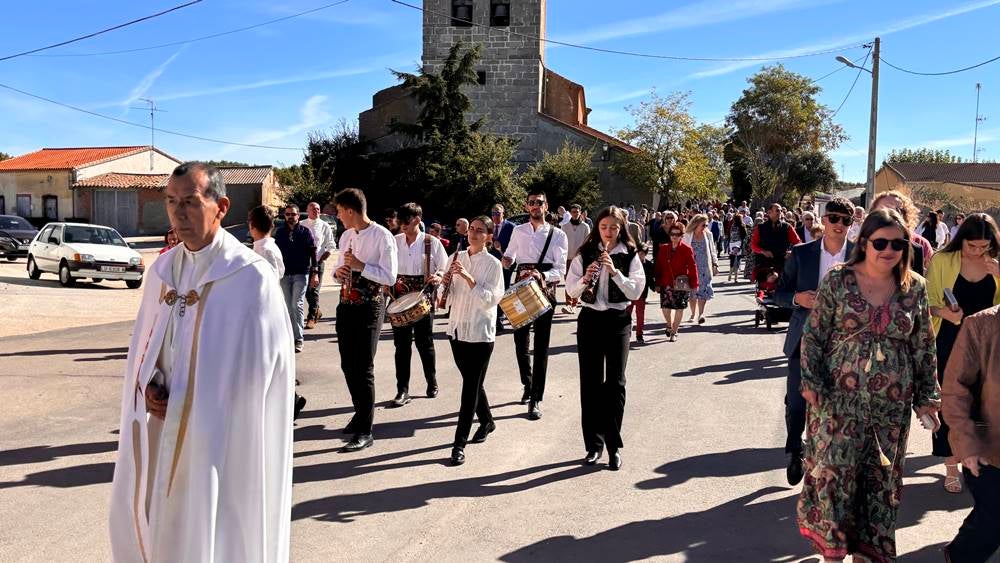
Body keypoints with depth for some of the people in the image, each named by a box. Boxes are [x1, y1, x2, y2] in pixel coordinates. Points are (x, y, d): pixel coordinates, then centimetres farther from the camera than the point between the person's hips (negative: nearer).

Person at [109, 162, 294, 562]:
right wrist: (148, 387, -7)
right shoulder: (162, 270, 6)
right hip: (162, 435, 6)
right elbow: (143, 347, 14)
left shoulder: (251, 277, -14)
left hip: (219, 438, -6)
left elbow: (259, 366, -14)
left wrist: (183, 404, -12)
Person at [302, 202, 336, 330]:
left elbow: (331, 247, 1)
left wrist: (321, 259, -7)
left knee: (313, 290, -5)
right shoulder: (302, 225, 7)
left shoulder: (324, 226, 1)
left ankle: (311, 317, 2)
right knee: (306, 290, 10)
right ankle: (317, 311, 30)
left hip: (318, 262, -3)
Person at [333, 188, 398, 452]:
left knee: (363, 368, -5)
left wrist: (361, 266, -23)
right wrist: (339, 271, -2)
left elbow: (389, 277, -16)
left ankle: (365, 431, 3)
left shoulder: (382, 236, -13)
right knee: (348, 365, 15)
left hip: (369, 306, -8)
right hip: (346, 304, 8)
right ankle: (361, 413, 35)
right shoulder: (346, 236, 11)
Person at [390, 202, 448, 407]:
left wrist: (439, 277, -21)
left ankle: (432, 383, 27)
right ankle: (402, 390, 9)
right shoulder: (395, 241, 5)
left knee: (424, 343, 8)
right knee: (401, 344, 3)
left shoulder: (432, 243, -4)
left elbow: (445, 269, 0)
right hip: (399, 299, 3)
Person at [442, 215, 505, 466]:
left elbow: (489, 300, -16)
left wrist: (468, 277, -25)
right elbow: (450, 297, 9)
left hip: (480, 333, -5)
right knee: (472, 382, 17)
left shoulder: (493, 264, -7)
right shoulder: (458, 258, 7)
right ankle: (486, 421, 38)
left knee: (471, 387, -5)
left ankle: (460, 443, -3)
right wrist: (447, 279, -11)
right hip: (457, 329, 6)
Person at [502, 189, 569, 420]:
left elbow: (560, 271, -7)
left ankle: (536, 399, 4)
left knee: (541, 345, -2)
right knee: (520, 340, 9)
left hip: (544, 290, -3)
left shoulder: (557, 235, 0)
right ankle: (528, 384, 33)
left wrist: (541, 275, -26)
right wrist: (505, 261, 1)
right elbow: (508, 257, 25)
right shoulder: (518, 231, 11)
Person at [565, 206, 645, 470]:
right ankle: (594, 444, 15)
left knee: (615, 382, -1)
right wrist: (584, 280, -20)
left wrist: (615, 271, -22)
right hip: (590, 319, 2)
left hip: (618, 321, -2)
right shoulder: (585, 254, 3)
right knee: (590, 382, 5)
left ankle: (614, 446, 8)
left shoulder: (630, 256, -1)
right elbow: (570, 290, -1)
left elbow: (636, 292, -10)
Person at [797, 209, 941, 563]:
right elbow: (813, 335, -2)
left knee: (882, 479, 11)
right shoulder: (837, 281, -5)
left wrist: (927, 396, 6)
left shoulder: (914, 288, 2)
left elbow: (924, 348, 8)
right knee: (834, 472, -1)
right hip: (840, 398, -2)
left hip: (892, 404, 3)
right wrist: (811, 382, -8)